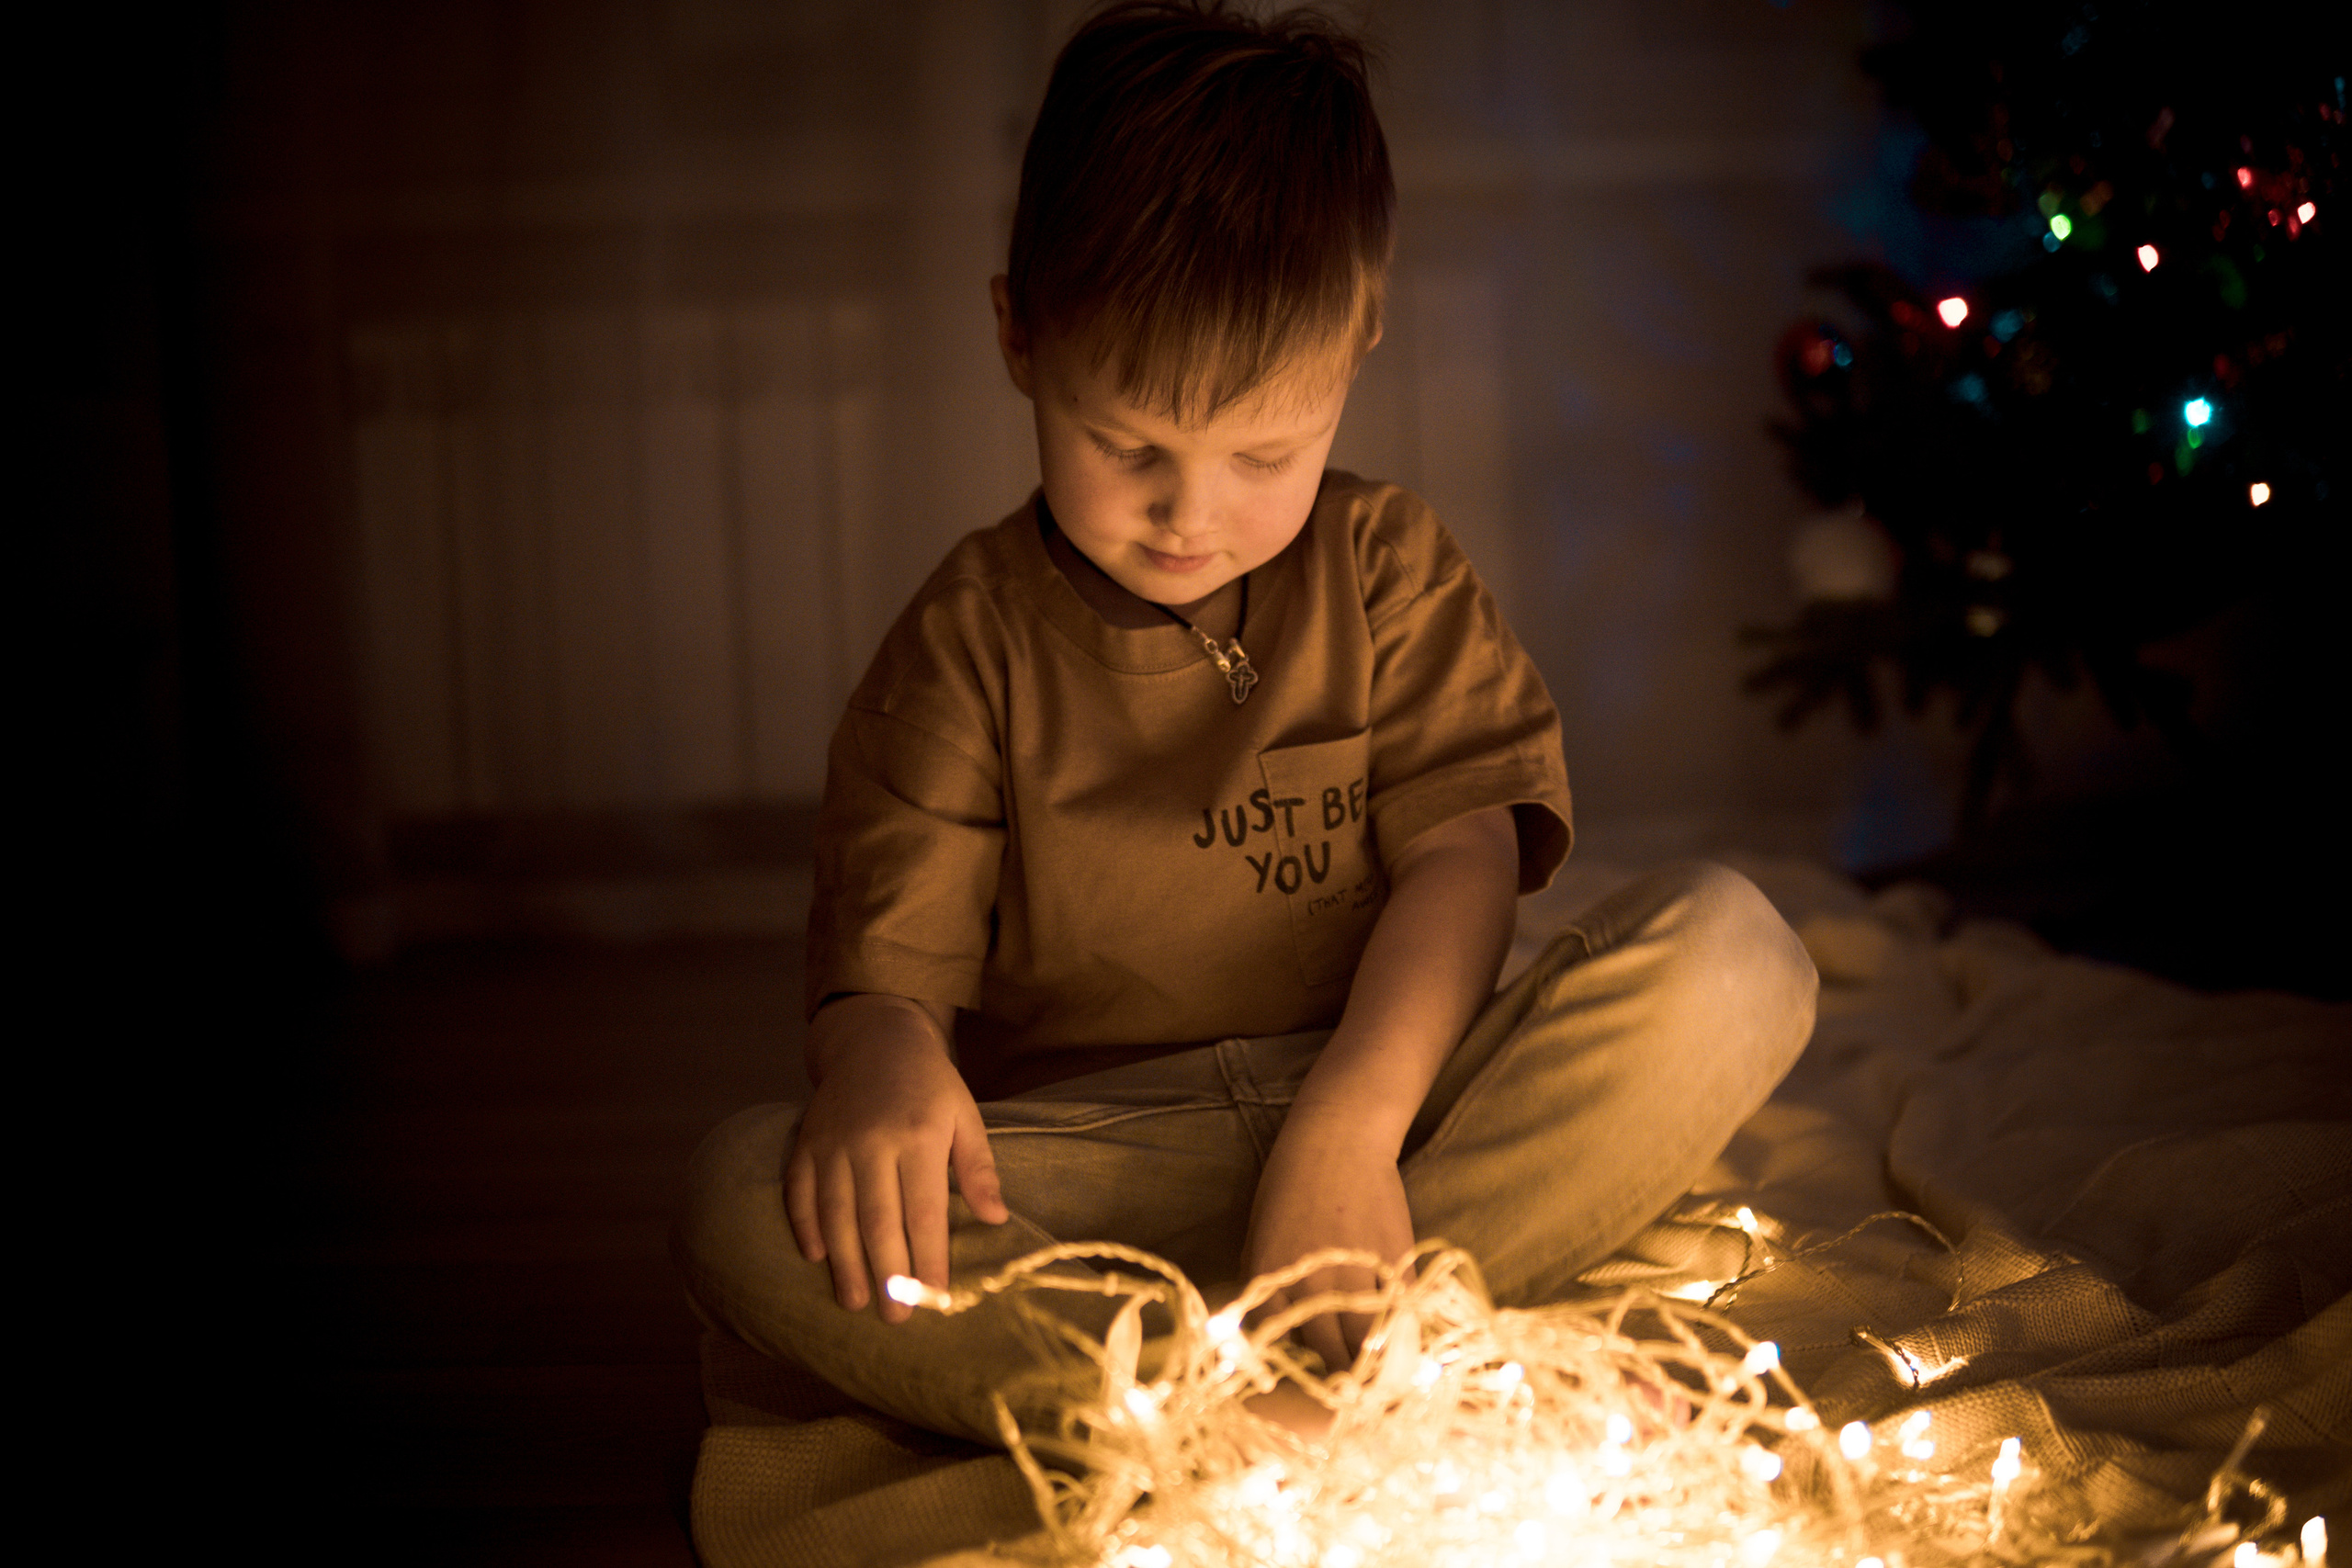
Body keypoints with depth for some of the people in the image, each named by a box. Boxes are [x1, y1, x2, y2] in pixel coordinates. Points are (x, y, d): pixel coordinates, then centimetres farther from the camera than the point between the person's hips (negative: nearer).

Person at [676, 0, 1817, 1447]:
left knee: (1733, 949, -23)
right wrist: (882, 1056, -27)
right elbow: (889, 942, -1)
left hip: (1388, 1098, 1)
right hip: (1079, 1156, -1)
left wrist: (1350, 1123, -21)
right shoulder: (974, 635, 4)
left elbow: (1464, 855, -4)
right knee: (747, 1204, -30)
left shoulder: (1389, 570, 7)